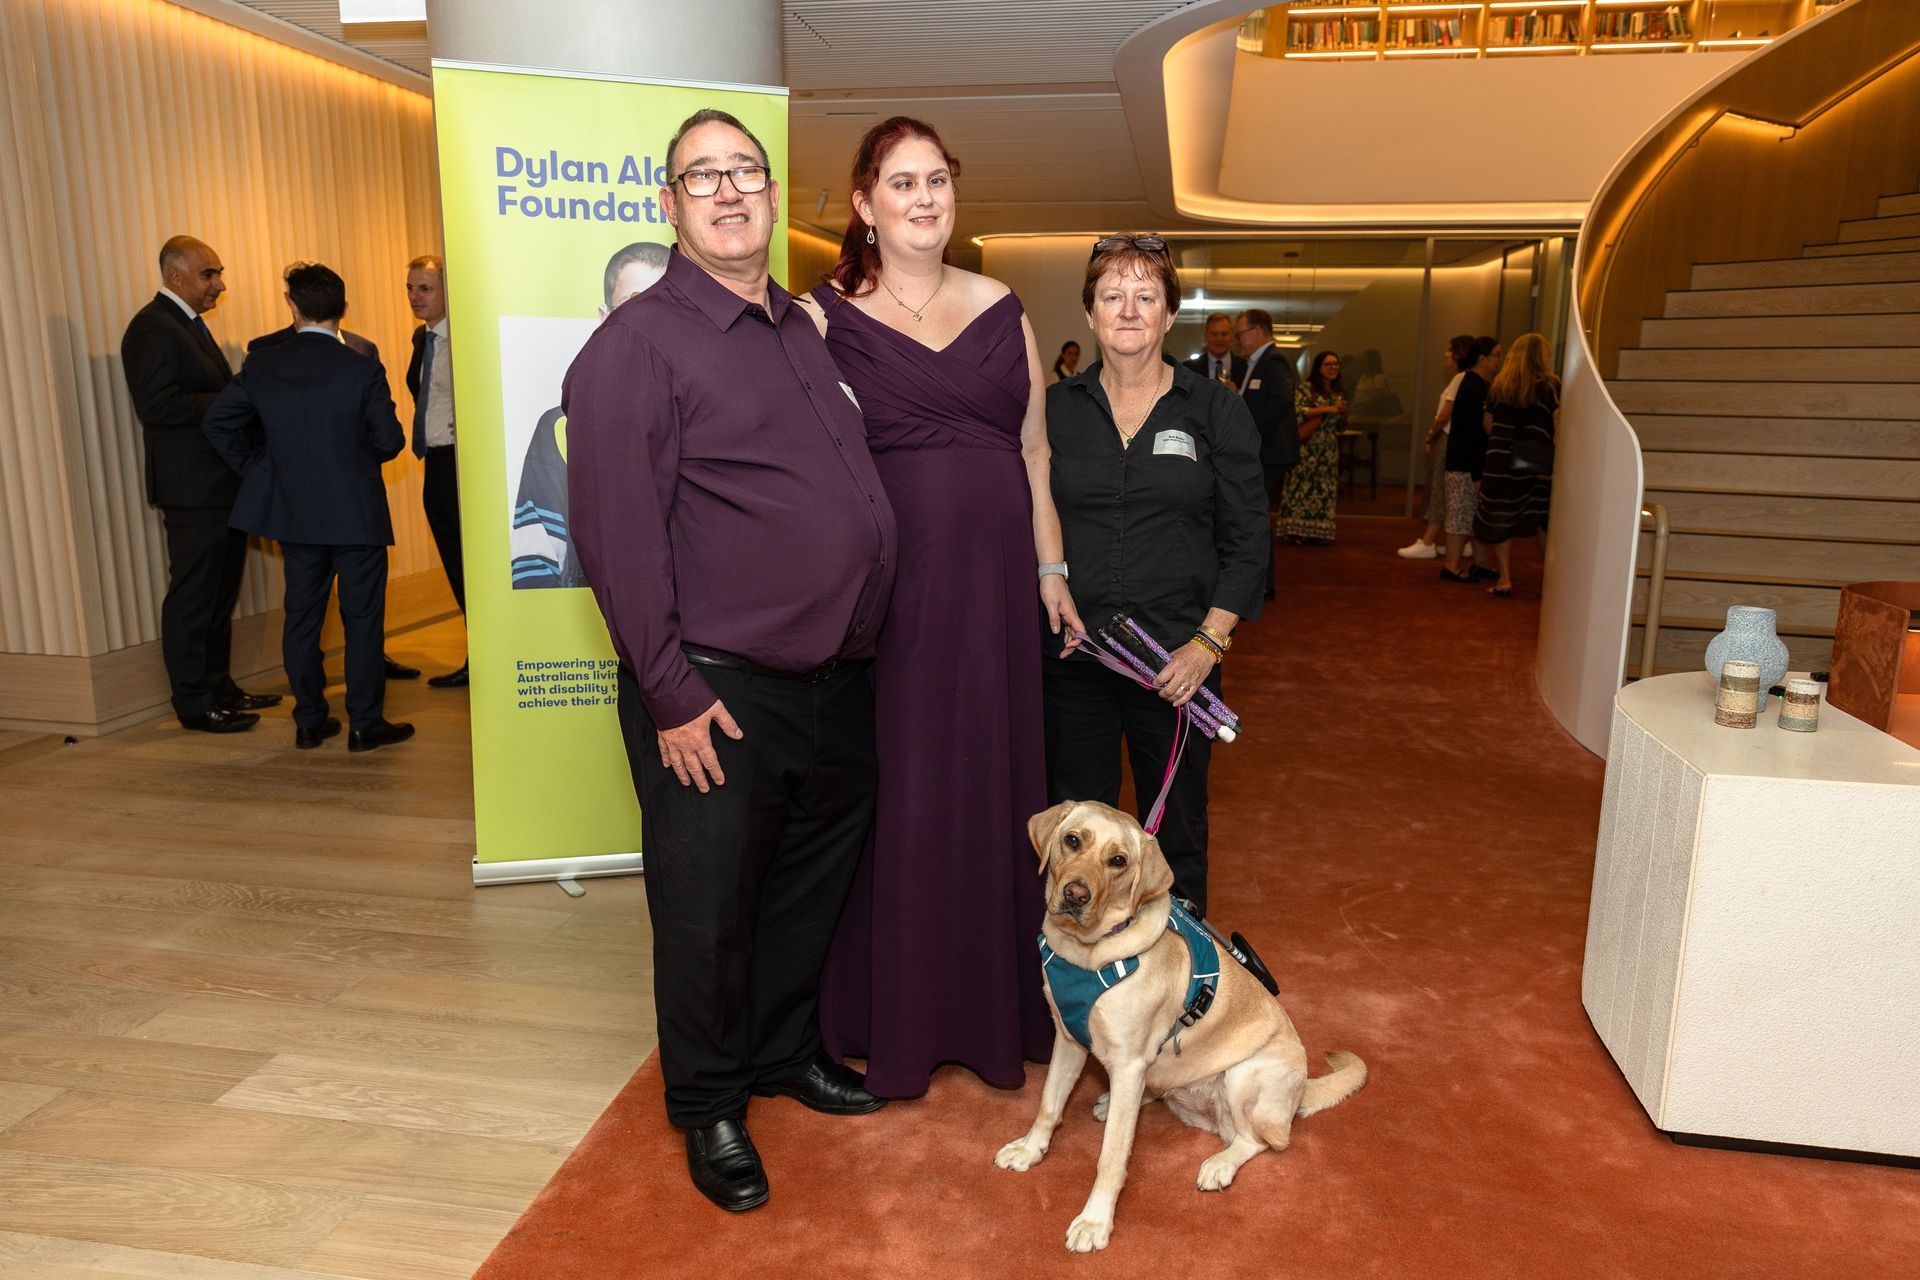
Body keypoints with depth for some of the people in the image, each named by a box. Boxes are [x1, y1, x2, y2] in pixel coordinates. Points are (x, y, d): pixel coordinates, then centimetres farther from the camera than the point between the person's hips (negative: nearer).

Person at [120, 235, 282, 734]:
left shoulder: (189, 324, 19)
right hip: (192, 487, -10)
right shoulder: (153, 327, -12)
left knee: (219, 594, 16)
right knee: (192, 596, -2)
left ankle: (219, 688, 26)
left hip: (222, 484, 10)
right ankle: (194, 704, 6)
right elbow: (157, 405, -22)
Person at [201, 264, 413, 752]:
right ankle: (365, 724, 6)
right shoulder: (362, 369, -12)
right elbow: (389, 440, -10)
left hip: (293, 511, 4)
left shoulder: (262, 366, -1)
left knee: (301, 616, 13)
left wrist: (254, 469, 13)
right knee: (363, 618, 3)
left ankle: (309, 721, 19)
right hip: (357, 513, -4)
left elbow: (218, 421, 2)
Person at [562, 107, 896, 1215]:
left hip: (838, 681, 7)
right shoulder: (637, 345, -9)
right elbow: (617, 534, -15)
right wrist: (671, 695, -17)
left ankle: (788, 1049, 43)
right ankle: (711, 1107, 30)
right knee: (709, 911, 8)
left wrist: (862, 644, 13)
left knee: (813, 886, 20)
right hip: (720, 696, -7)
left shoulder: (810, 331, 13)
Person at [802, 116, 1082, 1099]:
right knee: (893, 788, 4)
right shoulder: (828, 314, 0)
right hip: (883, 585, -3)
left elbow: (1035, 448, 13)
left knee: (991, 779, 10)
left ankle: (993, 1004, 28)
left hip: (992, 584, 3)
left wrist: (1050, 567, 9)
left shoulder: (1001, 309, 10)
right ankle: (891, 1018, 23)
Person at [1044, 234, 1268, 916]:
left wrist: (1208, 642, -9)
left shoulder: (1217, 410, 2)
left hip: (1178, 661, -1)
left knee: (1177, 830, 11)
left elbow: (1247, 540, 0)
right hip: (1069, 654, 1)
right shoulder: (1054, 408, 6)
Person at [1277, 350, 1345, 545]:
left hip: (1329, 448, 6)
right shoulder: (1306, 387, -4)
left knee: (1324, 488, 5)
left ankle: (1319, 531, 9)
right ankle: (1299, 531, -4)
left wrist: (1342, 413, -3)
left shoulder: (1340, 391, 14)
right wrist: (1327, 409, -17)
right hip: (1308, 447, -6)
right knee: (1303, 485, -6)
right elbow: (1298, 412, -18)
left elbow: (1341, 424, 19)